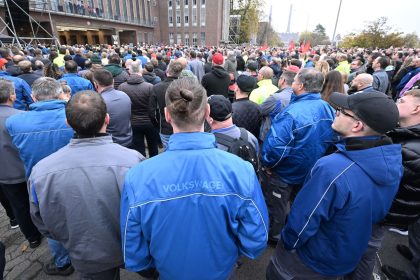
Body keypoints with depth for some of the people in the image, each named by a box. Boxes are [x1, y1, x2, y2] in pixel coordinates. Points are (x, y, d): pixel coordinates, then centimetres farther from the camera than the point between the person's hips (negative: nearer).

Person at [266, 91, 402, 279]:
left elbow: (303, 219, -30)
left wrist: (287, 243, -8)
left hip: (311, 263, -6)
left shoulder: (331, 169, -40)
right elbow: (375, 214, 1)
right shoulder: (392, 161, -14)